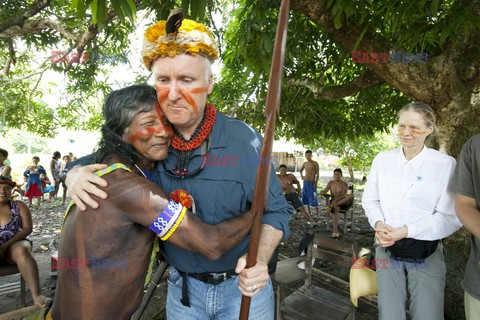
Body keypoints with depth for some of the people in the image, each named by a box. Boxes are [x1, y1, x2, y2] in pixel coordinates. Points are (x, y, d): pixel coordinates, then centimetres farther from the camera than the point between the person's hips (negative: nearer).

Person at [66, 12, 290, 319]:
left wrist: (260, 259, -28)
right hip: (182, 286, 3)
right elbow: (96, 164, 5)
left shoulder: (244, 140, -19)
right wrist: (76, 175, -18)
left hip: (242, 285, -2)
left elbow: (275, 210, -11)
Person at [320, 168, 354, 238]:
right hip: (333, 202, 1)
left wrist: (336, 200, -33)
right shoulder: (331, 183, 13)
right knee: (336, 208, -37)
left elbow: (344, 195, -15)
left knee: (351, 196, -34)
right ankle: (335, 231, -48)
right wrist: (322, 192, -21)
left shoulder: (344, 184, 1)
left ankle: (331, 206, -38)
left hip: (343, 202, -1)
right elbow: (325, 191, 5)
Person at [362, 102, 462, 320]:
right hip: (387, 249, 2)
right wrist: (378, 223, -11)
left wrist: (406, 231, -18)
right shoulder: (382, 159, 1)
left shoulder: (445, 164, -9)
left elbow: (451, 218, -9)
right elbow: (370, 200, 8)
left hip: (427, 254, -2)